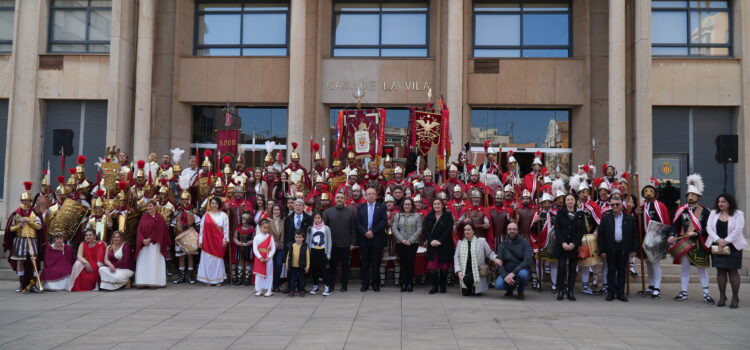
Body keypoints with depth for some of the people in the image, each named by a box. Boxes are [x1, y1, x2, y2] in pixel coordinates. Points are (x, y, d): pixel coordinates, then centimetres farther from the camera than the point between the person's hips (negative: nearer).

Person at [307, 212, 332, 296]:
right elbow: (308, 241, 9)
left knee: (324, 269, -7)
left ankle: (327, 287, -2)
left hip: (322, 251, -3)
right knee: (314, 269, 7)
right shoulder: (310, 229, 5)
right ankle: (315, 286, 20)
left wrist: (328, 253, -2)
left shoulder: (326, 228, -1)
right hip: (313, 251, 3)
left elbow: (329, 241, 1)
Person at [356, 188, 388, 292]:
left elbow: (384, 222, -5)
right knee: (365, 263, 5)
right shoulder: (361, 208, 10)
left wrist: (373, 231, -13)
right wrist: (365, 232, -13)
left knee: (376, 263, 3)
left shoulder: (381, 207, 5)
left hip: (377, 239, -1)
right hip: (364, 239, 1)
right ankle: (365, 284, 12)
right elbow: (358, 223, 2)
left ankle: (375, 284, 11)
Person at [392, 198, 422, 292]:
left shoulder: (417, 216, 6)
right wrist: (402, 239, -8)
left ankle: (410, 284, 1)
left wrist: (410, 240, -10)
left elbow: (419, 230, -1)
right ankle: (403, 284, 6)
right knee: (403, 263, 0)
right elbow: (394, 229, 3)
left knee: (410, 262, -5)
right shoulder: (398, 215, 11)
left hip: (413, 243, -2)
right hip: (401, 243, 2)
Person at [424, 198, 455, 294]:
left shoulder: (448, 216, 1)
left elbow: (449, 230, -8)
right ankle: (435, 286, 2)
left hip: (444, 245, -2)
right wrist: (431, 240, -12)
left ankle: (442, 286, 13)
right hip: (432, 245, 2)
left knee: (444, 266, 1)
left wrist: (440, 241, -15)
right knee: (432, 266, -6)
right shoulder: (429, 216, 10)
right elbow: (425, 230, 3)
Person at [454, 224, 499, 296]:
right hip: (465, 272, 3)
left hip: (478, 272, -3)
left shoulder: (481, 241, 2)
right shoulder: (460, 242, 9)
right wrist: (459, 271, -7)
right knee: (465, 293, -9)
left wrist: (495, 258, -14)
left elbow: (489, 253, 8)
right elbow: (456, 257, 4)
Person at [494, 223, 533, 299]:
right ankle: (510, 288, 12)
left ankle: (520, 291, -3)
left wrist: (513, 273, -29)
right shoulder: (503, 244, 2)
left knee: (523, 274, -37)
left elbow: (527, 261, -18)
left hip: (520, 270, -2)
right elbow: (499, 263, -5)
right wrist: (505, 276, -24)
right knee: (498, 285, -26)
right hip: (506, 272, 2)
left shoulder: (524, 242, -6)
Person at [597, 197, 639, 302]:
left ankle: (620, 293, 13)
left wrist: (634, 249, 2)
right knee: (611, 270, 4)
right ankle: (611, 293, 9)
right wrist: (602, 250, -3)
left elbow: (635, 234, 7)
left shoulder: (630, 218, 4)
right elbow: (600, 234, 2)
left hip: (624, 249, 0)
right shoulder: (606, 218, 3)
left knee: (622, 271, 6)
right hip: (610, 249, 0)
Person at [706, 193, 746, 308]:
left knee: (733, 271, -2)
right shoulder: (713, 213, 9)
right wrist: (718, 240, -14)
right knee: (720, 270, 4)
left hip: (733, 246, -3)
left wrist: (725, 241, -18)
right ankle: (722, 297, 10)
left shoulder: (738, 214, -1)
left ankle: (735, 298, 3)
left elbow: (737, 230, -11)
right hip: (717, 247, 3)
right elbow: (709, 228, 0)